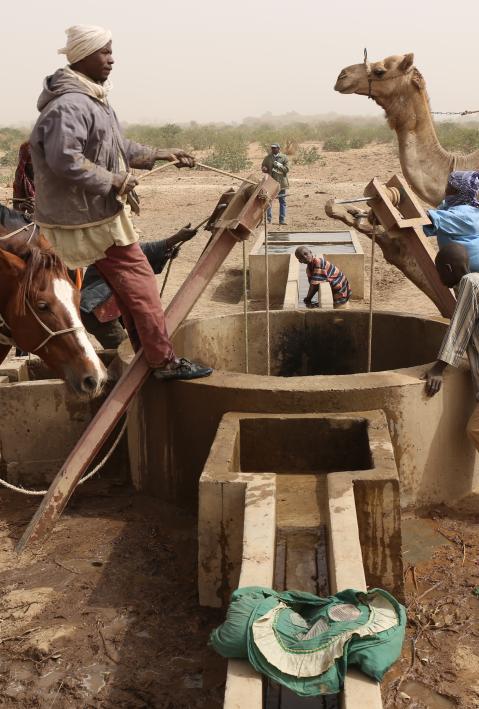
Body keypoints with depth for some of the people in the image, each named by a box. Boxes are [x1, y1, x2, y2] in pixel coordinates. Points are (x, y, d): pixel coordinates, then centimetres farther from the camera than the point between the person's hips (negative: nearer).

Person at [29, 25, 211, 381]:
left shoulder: (93, 100, 14)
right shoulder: (70, 106, -21)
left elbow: (118, 146, 24)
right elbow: (64, 160, -30)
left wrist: (159, 154, 20)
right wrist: (115, 180, -23)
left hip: (103, 211, 11)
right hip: (93, 218, -11)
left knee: (129, 284, 17)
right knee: (140, 283, -5)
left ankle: (146, 348, 29)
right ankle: (165, 361, 3)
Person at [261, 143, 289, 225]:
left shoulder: (284, 157, 3)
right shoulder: (268, 158, 6)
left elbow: (287, 169, -3)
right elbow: (263, 166, 13)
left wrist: (279, 166, -17)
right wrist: (264, 168, -10)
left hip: (281, 182, -1)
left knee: (282, 202, 3)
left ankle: (282, 219, 9)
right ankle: (269, 219, 10)